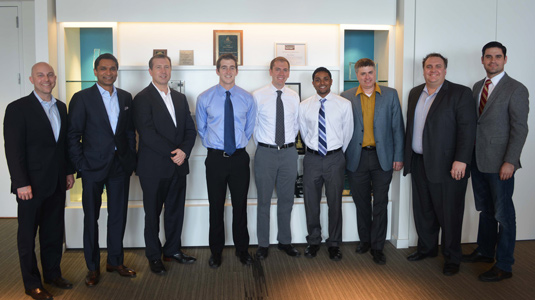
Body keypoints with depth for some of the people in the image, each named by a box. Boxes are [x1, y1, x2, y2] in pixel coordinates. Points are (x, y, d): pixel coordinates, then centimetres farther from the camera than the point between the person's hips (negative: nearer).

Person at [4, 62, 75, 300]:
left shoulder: (61, 107, 10)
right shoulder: (18, 108, -9)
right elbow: (13, 149, -13)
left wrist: (69, 171, 12)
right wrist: (21, 183, -17)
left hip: (57, 183, 6)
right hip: (32, 184, -5)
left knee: (54, 232, 14)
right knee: (28, 235, 8)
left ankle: (53, 274, 28)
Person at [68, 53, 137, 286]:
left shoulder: (126, 97, 8)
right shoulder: (82, 98, -4)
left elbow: (130, 131, 11)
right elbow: (73, 135, -5)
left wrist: (131, 159, 4)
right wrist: (80, 166, -10)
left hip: (120, 166, 4)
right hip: (94, 167, -3)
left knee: (118, 215, 11)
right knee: (91, 217, 7)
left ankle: (115, 261, 26)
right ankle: (93, 267, 21)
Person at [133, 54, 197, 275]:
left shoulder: (180, 98, 13)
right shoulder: (142, 99, -7)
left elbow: (190, 129, 9)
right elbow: (147, 134, -16)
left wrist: (184, 151, -9)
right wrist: (172, 153, -17)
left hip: (178, 165, 6)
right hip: (154, 168, -5)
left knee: (176, 211, 13)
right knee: (153, 213, 7)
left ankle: (173, 250, 29)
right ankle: (154, 256, 21)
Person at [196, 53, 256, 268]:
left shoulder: (247, 98, 3)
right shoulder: (205, 98, -1)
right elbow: (201, 128, 10)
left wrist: (240, 144, 11)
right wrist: (212, 146, 7)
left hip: (239, 157, 1)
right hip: (215, 158, -1)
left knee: (240, 205, 9)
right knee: (216, 206, 7)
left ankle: (242, 249, 25)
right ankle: (216, 252, 23)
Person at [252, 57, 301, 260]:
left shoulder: (294, 97, 7)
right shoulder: (258, 96, -3)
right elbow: (252, 124, 2)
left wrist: (289, 142, 8)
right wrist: (261, 143, 3)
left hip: (289, 152, 3)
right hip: (265, 152, -3)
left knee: (287, 199, 11)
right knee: (264, 200, 5)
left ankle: (285, 241, 26)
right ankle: (263, 244, 17)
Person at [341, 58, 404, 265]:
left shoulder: (390, 95, 4)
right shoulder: (347, 97, 3)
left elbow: (397, 127, 3)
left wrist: (398, 156, -2)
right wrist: (342, 157, 0)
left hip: (382, 157, 0)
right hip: (357, 158, 1)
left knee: (380, 204, 3)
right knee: (361, 203, 10)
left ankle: (377, 246, 14)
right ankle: (365, 240, 27)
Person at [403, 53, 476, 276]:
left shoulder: (460, 93, -7)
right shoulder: (415, 93, 12)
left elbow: (467, 129, -13)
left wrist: (461, 160, -20)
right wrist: (406, 156, 12)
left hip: (447, 166, -6)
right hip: (419, 164, 6)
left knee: (449, 215, 4)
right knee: (422, 211, 16)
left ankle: (452, 259, 20)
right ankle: (426, 248, 35)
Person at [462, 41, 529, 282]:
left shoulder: (516, 90, -9)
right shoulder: (478, 87, 12)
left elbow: (520, 129, -13)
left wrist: (510, 162, -18)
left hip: (499, 163, -6)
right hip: (478, 160, 7)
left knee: (503, 214, 2)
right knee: (485, 209, 19)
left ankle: (503, 266, 12)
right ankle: (485, 251, 34)